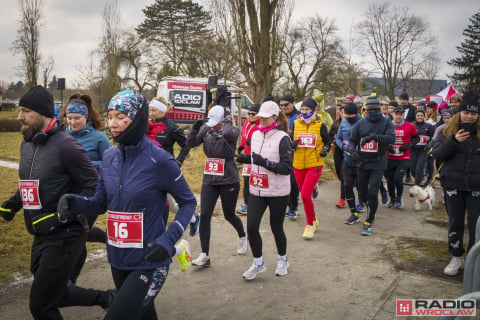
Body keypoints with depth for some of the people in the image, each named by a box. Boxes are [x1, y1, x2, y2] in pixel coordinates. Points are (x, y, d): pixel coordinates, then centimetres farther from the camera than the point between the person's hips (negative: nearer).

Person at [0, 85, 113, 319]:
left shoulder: (65, 145, -19)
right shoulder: (27, 144, 8)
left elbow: (94, 186, -18)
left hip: (65, 236, -9)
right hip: (41, 236, 9)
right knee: (51, 294, 21)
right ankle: (103, 298, 38)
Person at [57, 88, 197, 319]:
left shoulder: (159, 161, -18)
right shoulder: (109, 157, 0)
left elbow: (188, 202, -8)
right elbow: (101, 203, 9)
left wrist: (168, 240, -20)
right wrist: (76, 203, -13)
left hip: (149, 263, -6)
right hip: (117, 259, 6)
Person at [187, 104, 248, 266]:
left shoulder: (232, 130, -11)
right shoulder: (206, 130, 2)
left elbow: (228, 133, -36)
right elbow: (190, 143, -5)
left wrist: (226, 116, -25)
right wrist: (195, 128, -18)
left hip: (229, 181, -4)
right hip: (209, 181, 4)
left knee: (229, 215, 12)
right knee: (204, 215, -6)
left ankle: (242, 236, 45)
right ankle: (204, 255, 2)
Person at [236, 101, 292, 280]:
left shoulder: (282, 138, -14)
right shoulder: (256, 135, 6)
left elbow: (287, 168, -17)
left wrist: (265, 162, -27)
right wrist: (246, 158, 1)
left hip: (278, 192, -5)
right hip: (257, 191, 5)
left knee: (276, 228, 9)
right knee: (251, 227, -2)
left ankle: (282, 260, 37)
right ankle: (258, 263, 20)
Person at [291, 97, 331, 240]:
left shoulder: (320, 125, -2)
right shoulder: (296, 123, 5)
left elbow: (327, 141, 10)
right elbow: (291, 141, 12)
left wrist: (325, 150, -9)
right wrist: (293, 144, -10)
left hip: (315, 165, -4)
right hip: (299, 165, 4)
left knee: (305, 195, -13)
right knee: (304, 195, 14)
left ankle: (310, 225, 6)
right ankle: (313, 220, 36)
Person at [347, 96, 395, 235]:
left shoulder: (386, 122, -5)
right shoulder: (361, 123, 4)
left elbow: (391, 138, -21)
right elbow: (352, 140, 6)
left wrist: (374, 136, -34)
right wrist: (352, 150, -15)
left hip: (378, 163, -4)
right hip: (362, 162, 4)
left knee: (372, 192, -12)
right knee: (362, 192, 12)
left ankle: (368, 223, 2)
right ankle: (371, 213, 41)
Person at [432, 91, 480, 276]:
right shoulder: (448, 131, 2)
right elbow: (436, 155, -7)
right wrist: (454, 141, -21)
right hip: (453, 184, 0)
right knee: (455, 222, 11)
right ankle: (457, 258, 26)